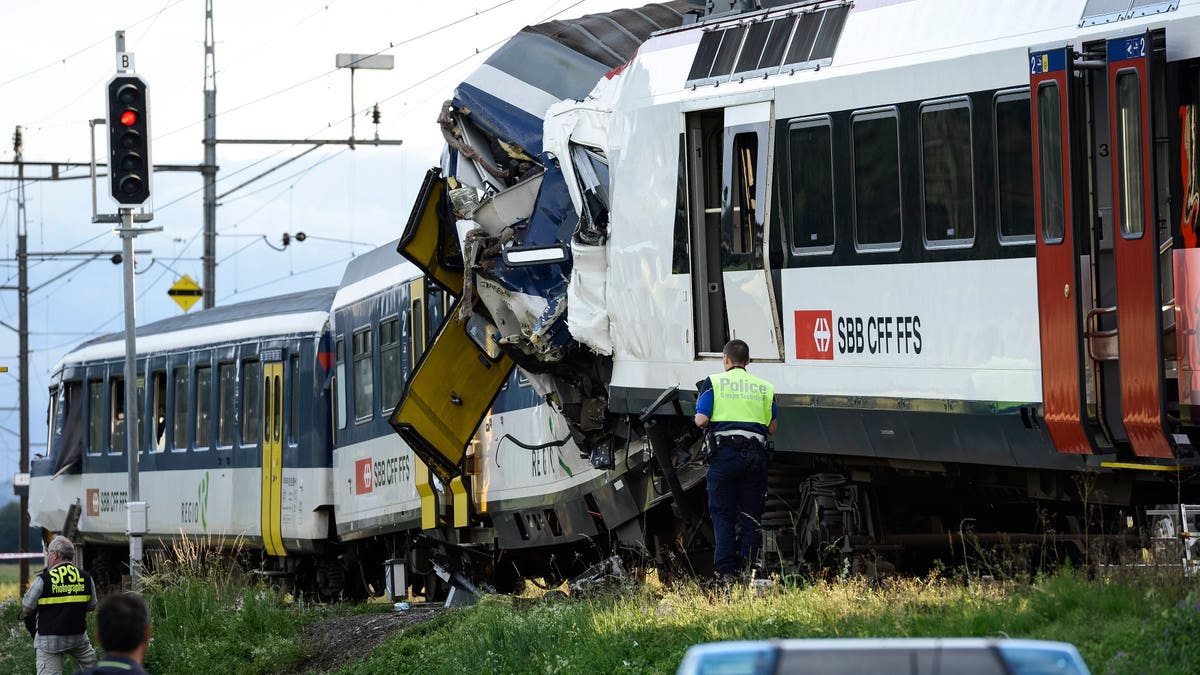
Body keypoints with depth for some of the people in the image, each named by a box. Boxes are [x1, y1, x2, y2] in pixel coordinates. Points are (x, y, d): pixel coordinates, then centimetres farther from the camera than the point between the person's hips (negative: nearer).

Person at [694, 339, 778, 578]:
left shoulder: (714, 382, 4)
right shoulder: (764, 387, 13)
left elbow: (701, 420, -5)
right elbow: (772, 427, 13)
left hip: (725, 452, -2)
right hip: (756, 454, 2)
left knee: (723, 515, 2)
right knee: (751, 516, 5)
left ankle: (726, 572, -7)